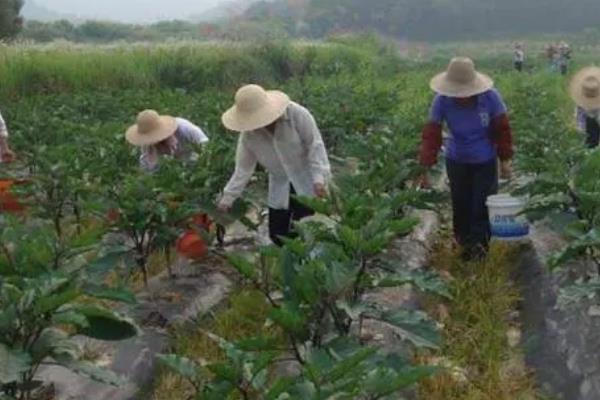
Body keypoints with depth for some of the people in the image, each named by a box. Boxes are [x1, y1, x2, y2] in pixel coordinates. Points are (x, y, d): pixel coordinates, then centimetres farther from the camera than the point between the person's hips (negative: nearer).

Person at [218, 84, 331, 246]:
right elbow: (243, 168, -2)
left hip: (307, 182, -4)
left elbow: (315, 146, -17)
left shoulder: (297, 114, -23)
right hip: (280, 187, 4)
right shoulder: (248, 134, -10)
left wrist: (319, 178, -25)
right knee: (277, 235, 4)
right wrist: (227, 198, -4)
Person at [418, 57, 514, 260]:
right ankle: (464, 241, 30)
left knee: (482, 205, -1)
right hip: (457, 161, 1)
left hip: (485, 161, -1)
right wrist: (425, 168, -26)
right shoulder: (442, 101, -22)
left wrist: (505, 159, -7)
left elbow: (502, 130, -11)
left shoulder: (491, 97, -23)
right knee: (460, 205, 11)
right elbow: (431, 135, -21)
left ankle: (479, 244, 15)